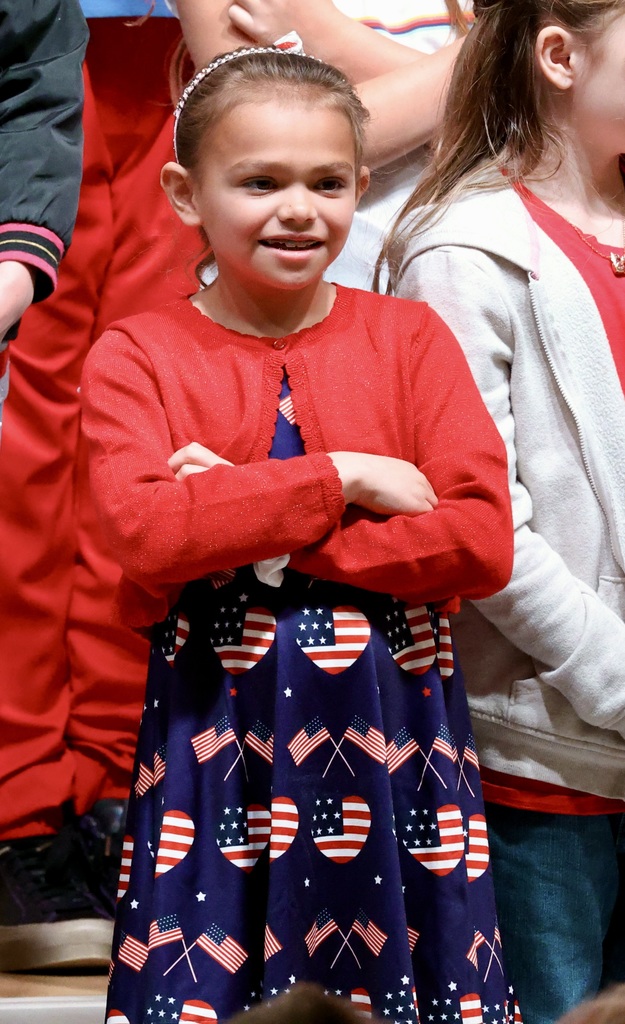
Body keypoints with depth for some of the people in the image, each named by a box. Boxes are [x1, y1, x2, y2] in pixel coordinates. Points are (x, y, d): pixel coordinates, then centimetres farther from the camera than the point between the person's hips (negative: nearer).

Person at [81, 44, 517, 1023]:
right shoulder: (136, 357, 0)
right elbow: (143, 533, -17)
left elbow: (484, 540, -9)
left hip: (394, 739, 1)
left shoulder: (410, 338, 4)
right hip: (216, 749, -1)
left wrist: (244, 525, -13)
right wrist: (341, 478, -14)